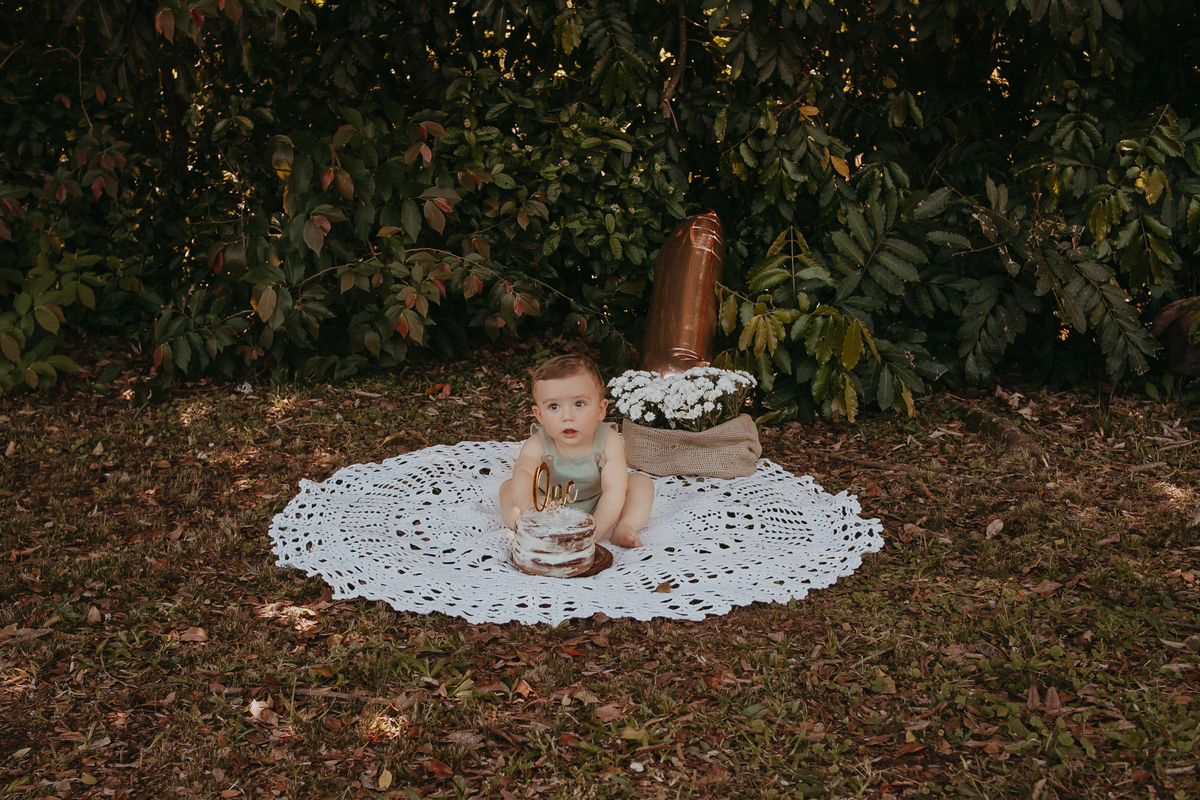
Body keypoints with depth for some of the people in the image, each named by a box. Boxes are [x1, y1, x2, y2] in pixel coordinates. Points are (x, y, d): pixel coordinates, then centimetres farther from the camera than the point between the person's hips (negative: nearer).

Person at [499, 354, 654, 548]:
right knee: (507, 487, -15)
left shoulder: (609, 443, -27)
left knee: (641, 482, -16)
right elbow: (523, 474, -46)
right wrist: (526, 502, -69)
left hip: (598, 509, 0)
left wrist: (596, 530, -44)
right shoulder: (537, 445, -28)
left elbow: (614, 490, -32)